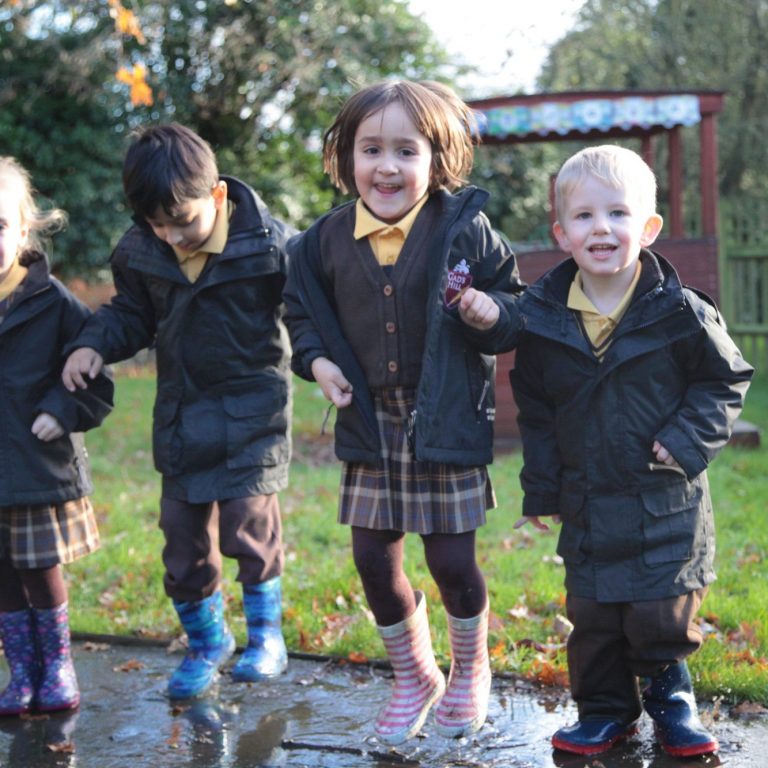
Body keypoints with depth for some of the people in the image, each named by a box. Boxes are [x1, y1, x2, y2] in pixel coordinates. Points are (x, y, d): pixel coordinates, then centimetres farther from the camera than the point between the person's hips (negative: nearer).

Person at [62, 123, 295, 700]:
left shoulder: (268, 243, -15)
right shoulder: (140, 252, -3)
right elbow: (132, 314, 12)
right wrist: (94, 345, -4)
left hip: (252, 406, -5)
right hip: (181, 410, 5)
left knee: (247, 519, -14)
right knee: (182, 529, 8)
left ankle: (266, 632, 8)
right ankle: (206, 642, 28)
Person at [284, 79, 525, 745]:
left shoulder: (466, 231, -11)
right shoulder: (330, 239, -1)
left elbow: (517, 309, -2)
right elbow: (303, 308, 15)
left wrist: (493, 313, -24)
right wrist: (316, 359, -1)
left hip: (448, 426, -3)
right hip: (371, 424, 4)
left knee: (451, 562, 2)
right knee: (374, 560, 8)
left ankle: (471, 670, 32)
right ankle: (413, 677, 32)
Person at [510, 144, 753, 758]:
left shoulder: (680, 312, -11)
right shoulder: (543, 317, -3)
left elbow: (726, 380, 0)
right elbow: (535, 408, 8)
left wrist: (688, 439, -13)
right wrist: (541, 488, 9)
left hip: (664, 500, -2)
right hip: (587, 501, 3)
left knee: (660, 612, 0)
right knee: (591, 614, 8)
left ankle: (670, 696, 27)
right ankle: (606, 709, 27)